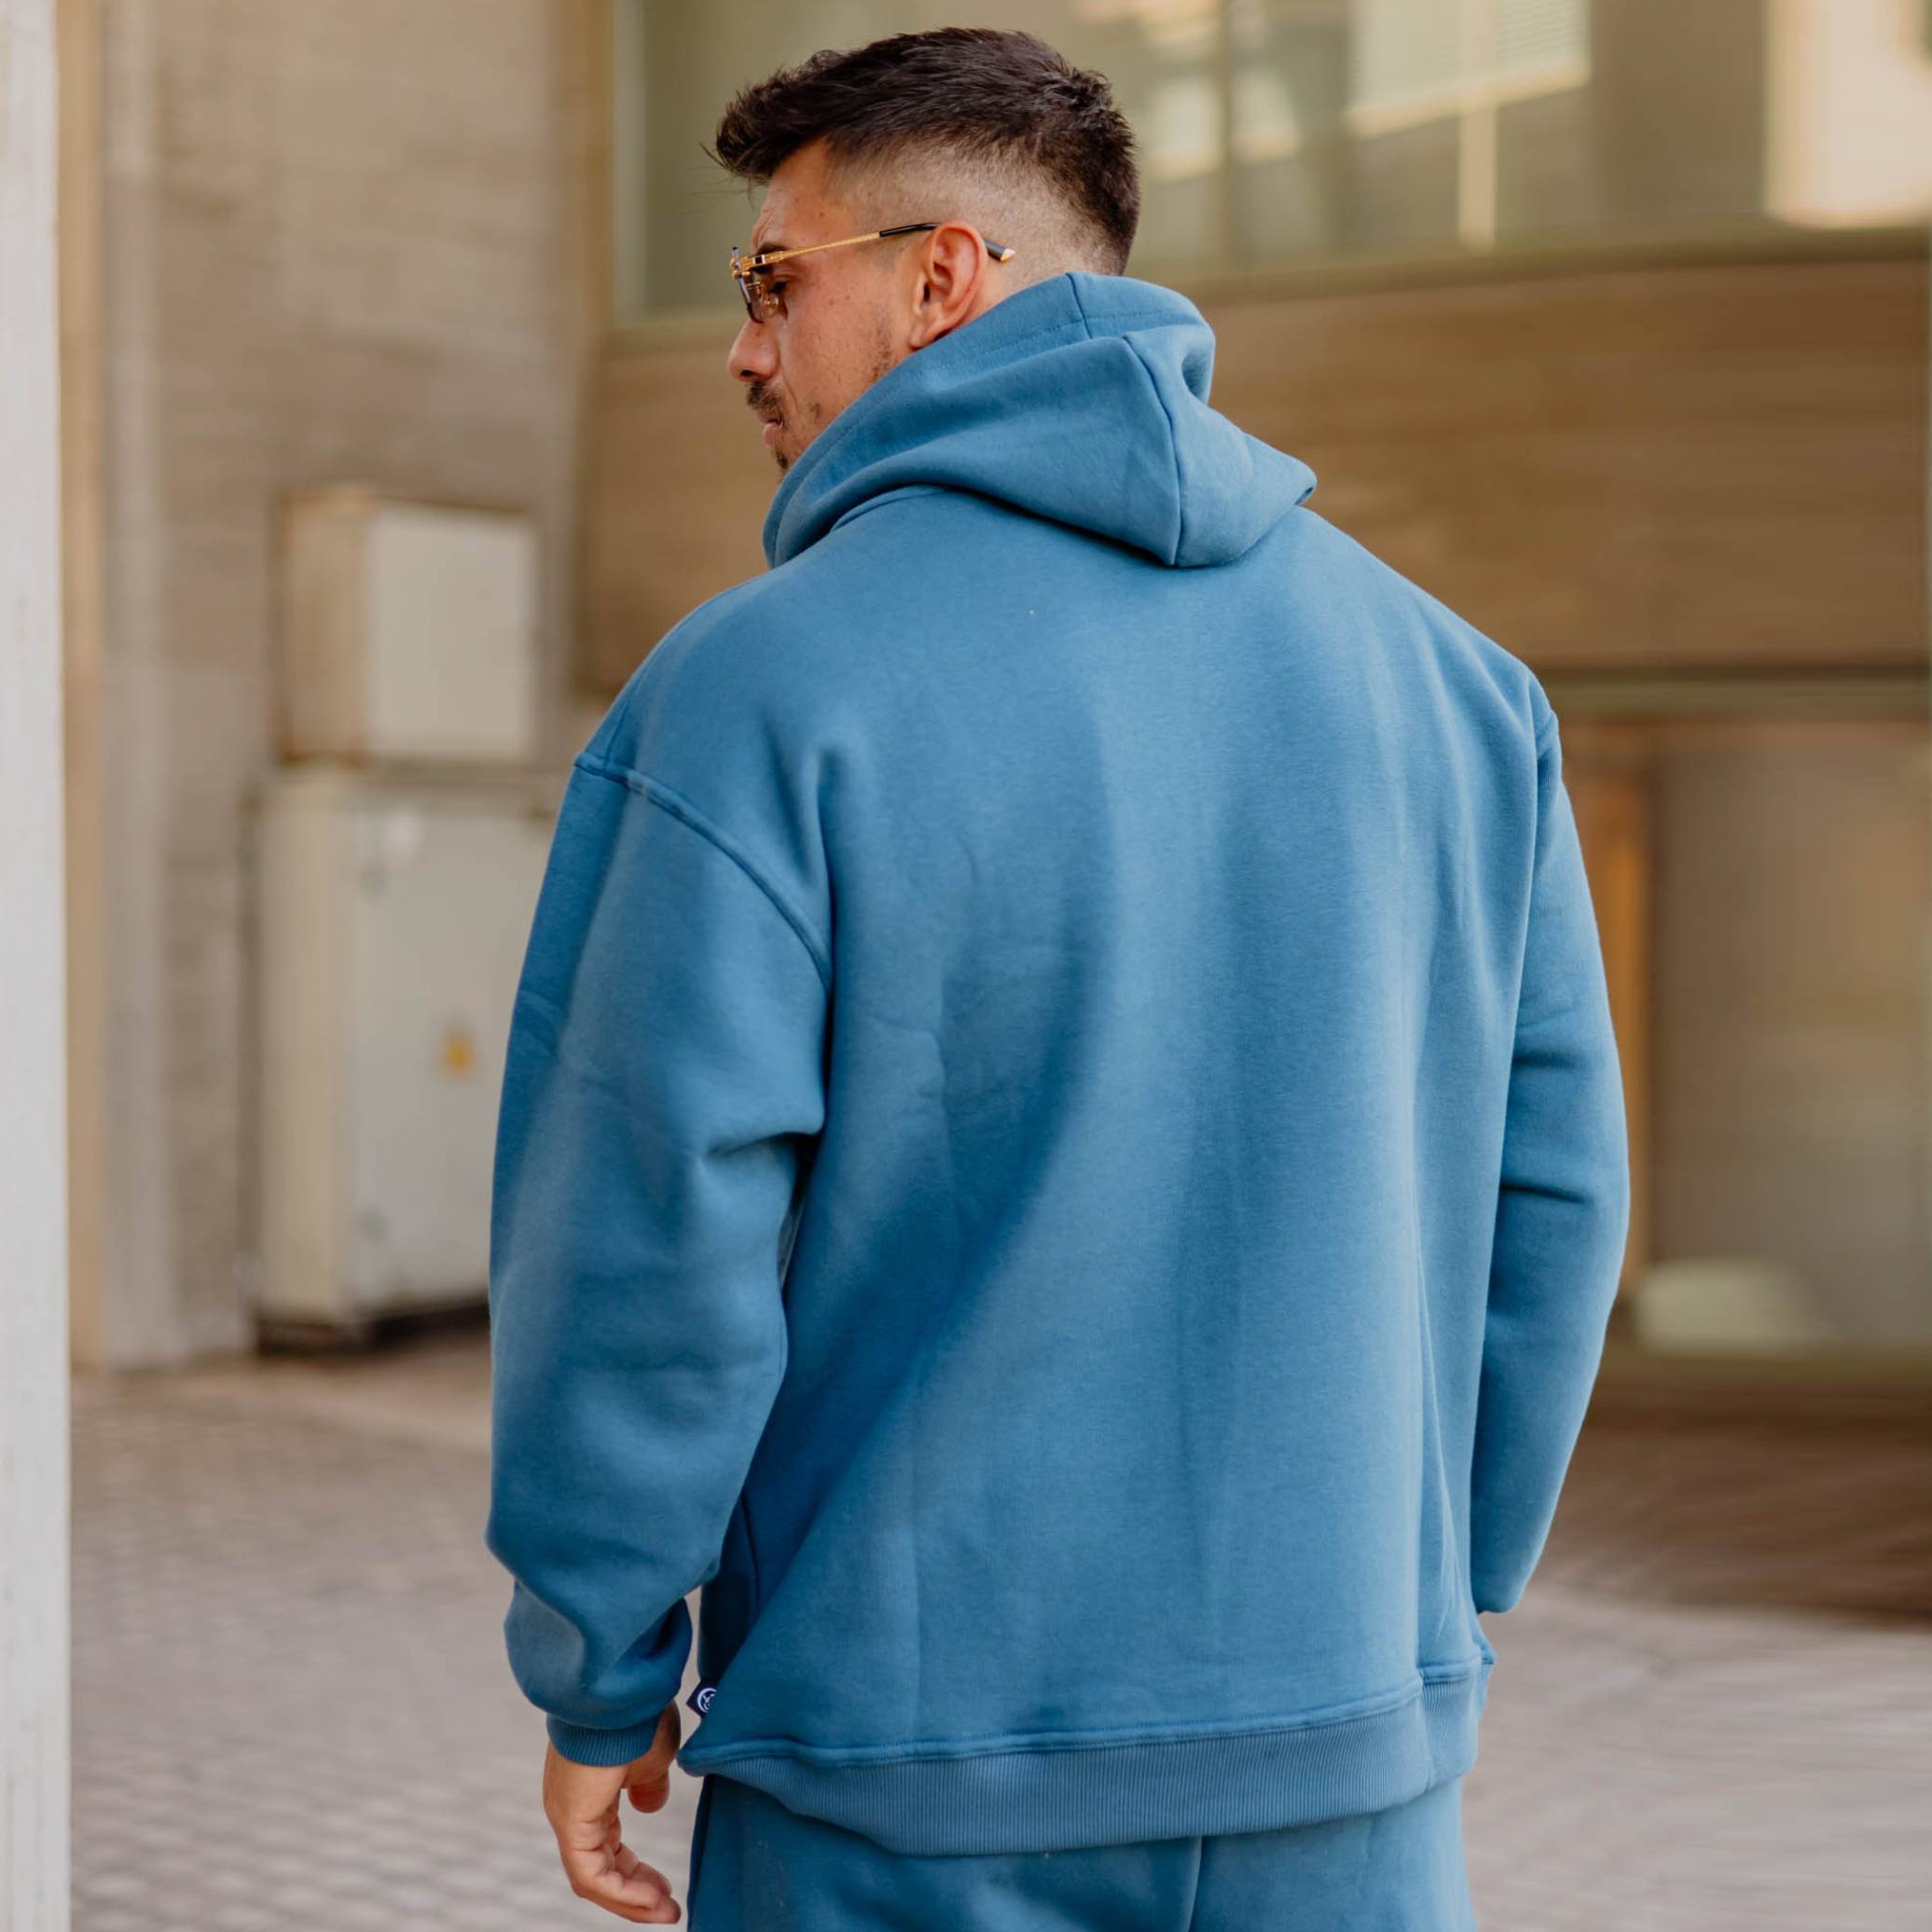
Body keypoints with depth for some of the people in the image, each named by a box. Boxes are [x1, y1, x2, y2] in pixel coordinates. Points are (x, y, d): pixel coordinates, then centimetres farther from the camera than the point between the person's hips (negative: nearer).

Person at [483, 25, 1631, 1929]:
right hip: (1350, 1769, 4)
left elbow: (645, 1227, -14)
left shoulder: (759, 688, -12)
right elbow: (1548, 1194, 7)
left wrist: (599, 1680, -1)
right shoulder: (1444, 671, 4)